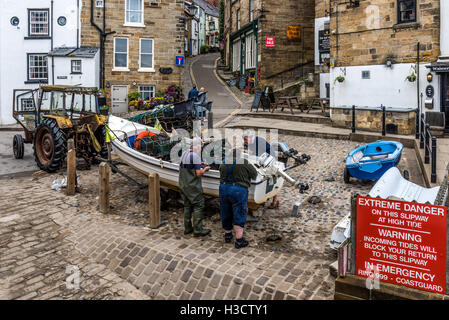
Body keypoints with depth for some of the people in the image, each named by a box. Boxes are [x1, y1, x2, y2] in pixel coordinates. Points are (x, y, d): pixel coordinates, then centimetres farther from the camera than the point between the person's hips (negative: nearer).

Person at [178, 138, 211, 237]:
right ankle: (197, 230, 0)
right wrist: (205, 169, -1)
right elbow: (198, 174, -21)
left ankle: (187, 228, 20)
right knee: (198, 206, -1)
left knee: (187, 206, 14)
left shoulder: (183, 154, 8)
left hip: (183, 185, 8)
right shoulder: (195, 156, -17)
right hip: (193, 187, -8)